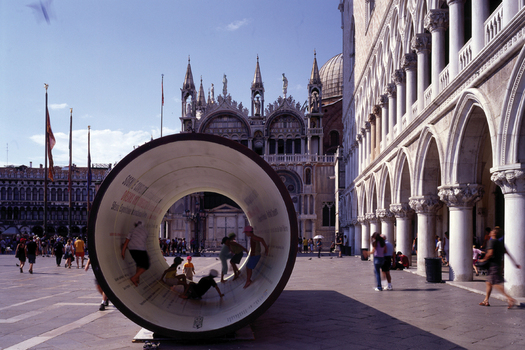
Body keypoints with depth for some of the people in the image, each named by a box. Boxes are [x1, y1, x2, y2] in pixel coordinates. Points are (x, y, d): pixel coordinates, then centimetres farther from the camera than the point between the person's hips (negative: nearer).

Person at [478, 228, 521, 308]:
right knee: (488, 283, 14)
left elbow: (490, 253, -21)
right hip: (499, 264, 9)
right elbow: (508, 254, 14)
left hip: (493, 265, -9)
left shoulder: (491, 241, -10)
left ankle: (510, 298, -20)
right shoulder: (500, 243, 15)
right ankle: (486, 301, 17)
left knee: (497, 284, -13)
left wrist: (483, 260, -8)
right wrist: (515, 263, 15)